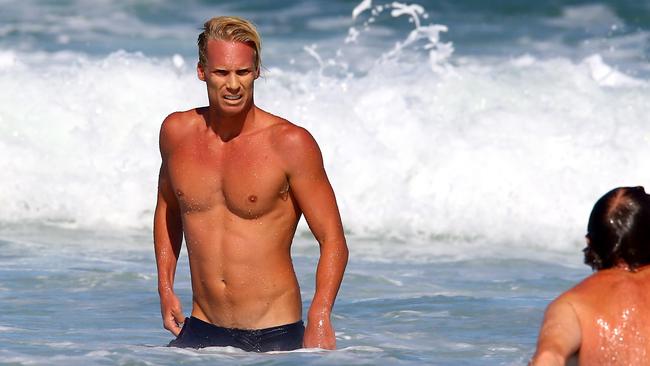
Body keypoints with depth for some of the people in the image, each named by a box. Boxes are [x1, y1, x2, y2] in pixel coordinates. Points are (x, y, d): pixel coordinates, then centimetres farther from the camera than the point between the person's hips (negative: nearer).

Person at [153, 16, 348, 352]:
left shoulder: (290, 144, -10)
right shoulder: (176, 132, 3)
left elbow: (333, 241, -10)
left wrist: (320, 320, -24)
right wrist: (165, 288, 13)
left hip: (274, 336, -4)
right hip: (201, 333, 4)